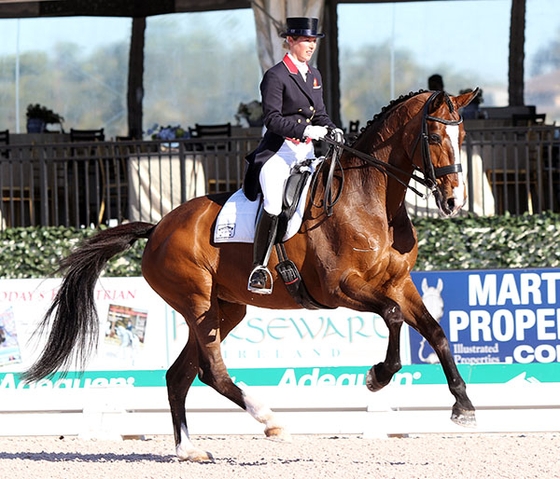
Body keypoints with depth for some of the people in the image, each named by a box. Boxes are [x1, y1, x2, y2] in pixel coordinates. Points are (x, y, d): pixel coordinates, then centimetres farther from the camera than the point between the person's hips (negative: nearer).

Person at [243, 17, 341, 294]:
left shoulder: (314, 76, 16)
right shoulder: (276, 76, -7)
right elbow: (272, 119, -14)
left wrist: (332, 130, -1)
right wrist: (306, 129, -25)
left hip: (306, 152, 8)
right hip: (278, 152, -8)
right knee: (273, 205, -26)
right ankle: (259, 270, -23)